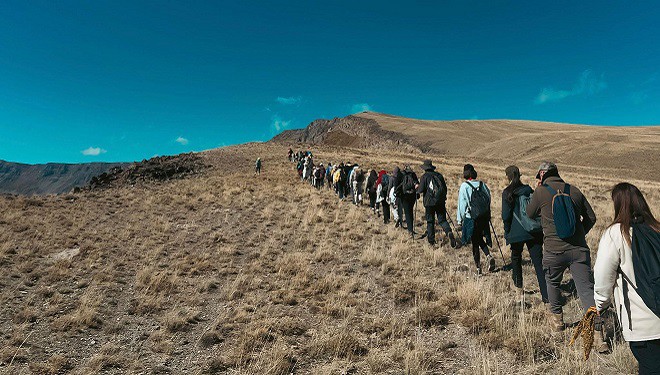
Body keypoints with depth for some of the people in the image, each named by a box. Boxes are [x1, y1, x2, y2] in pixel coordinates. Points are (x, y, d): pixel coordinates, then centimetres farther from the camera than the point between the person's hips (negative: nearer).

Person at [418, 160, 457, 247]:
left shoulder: (425, 176, -6)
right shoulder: (439, 175, 8)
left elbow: (421, 191, -10)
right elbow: (445, 188, 12)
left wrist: (417, 187, 11)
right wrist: (444, 198, 25)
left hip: (429, 202, -3)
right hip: (441, 201, 3)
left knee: (430, 221, 9)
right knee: (442, 220, 7)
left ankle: (431, 240, 16)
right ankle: (449, 232, -19)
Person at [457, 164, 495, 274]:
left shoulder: (464, 186, -8)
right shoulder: (482, 184, 5)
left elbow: (462, 204, -7)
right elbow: (488, 198, 10)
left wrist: (459, 220, -1)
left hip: (471, 217, -4)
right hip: (484, 216, 4)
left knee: (475, 242, 4)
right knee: (480, 239, 22)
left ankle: (478, 267, 6)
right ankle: (489, 256, 0)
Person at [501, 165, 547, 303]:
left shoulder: (507, 193, -7)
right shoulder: (529, 190, 7)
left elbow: (506, 215, -9)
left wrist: (507, 232, 3)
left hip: (517, 232, -3)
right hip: (535, 232, 4)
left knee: (516, 257, 19)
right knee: (538, 262, 1)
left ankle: (519, 287, 29)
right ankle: (546, 295, -5)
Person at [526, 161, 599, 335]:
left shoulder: (541, 192, -5)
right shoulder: (574, 190, 6)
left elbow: (530, 214, 10)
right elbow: (591, 217, 12)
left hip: (554, 250, -2)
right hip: (579, 249, 2)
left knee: (553, 283, 21)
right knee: (586, 288, 2)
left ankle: (557, 319, 35)